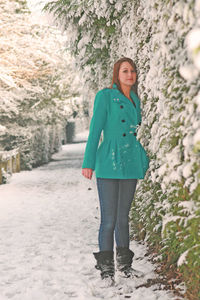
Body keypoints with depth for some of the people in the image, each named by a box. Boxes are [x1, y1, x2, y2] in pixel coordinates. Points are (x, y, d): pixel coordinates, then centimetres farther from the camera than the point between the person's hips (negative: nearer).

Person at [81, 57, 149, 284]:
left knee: (123, 216, 13)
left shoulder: (135, 100, 14)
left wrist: (145, 160, 19)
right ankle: (105, 265, 8)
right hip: (109, 164, -6)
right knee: (109, 219, -6)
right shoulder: (105, 96, -4)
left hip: (131, 164, 6)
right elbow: (95, 130, -7)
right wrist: (88, 162, -10)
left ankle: (123, 261, 25)